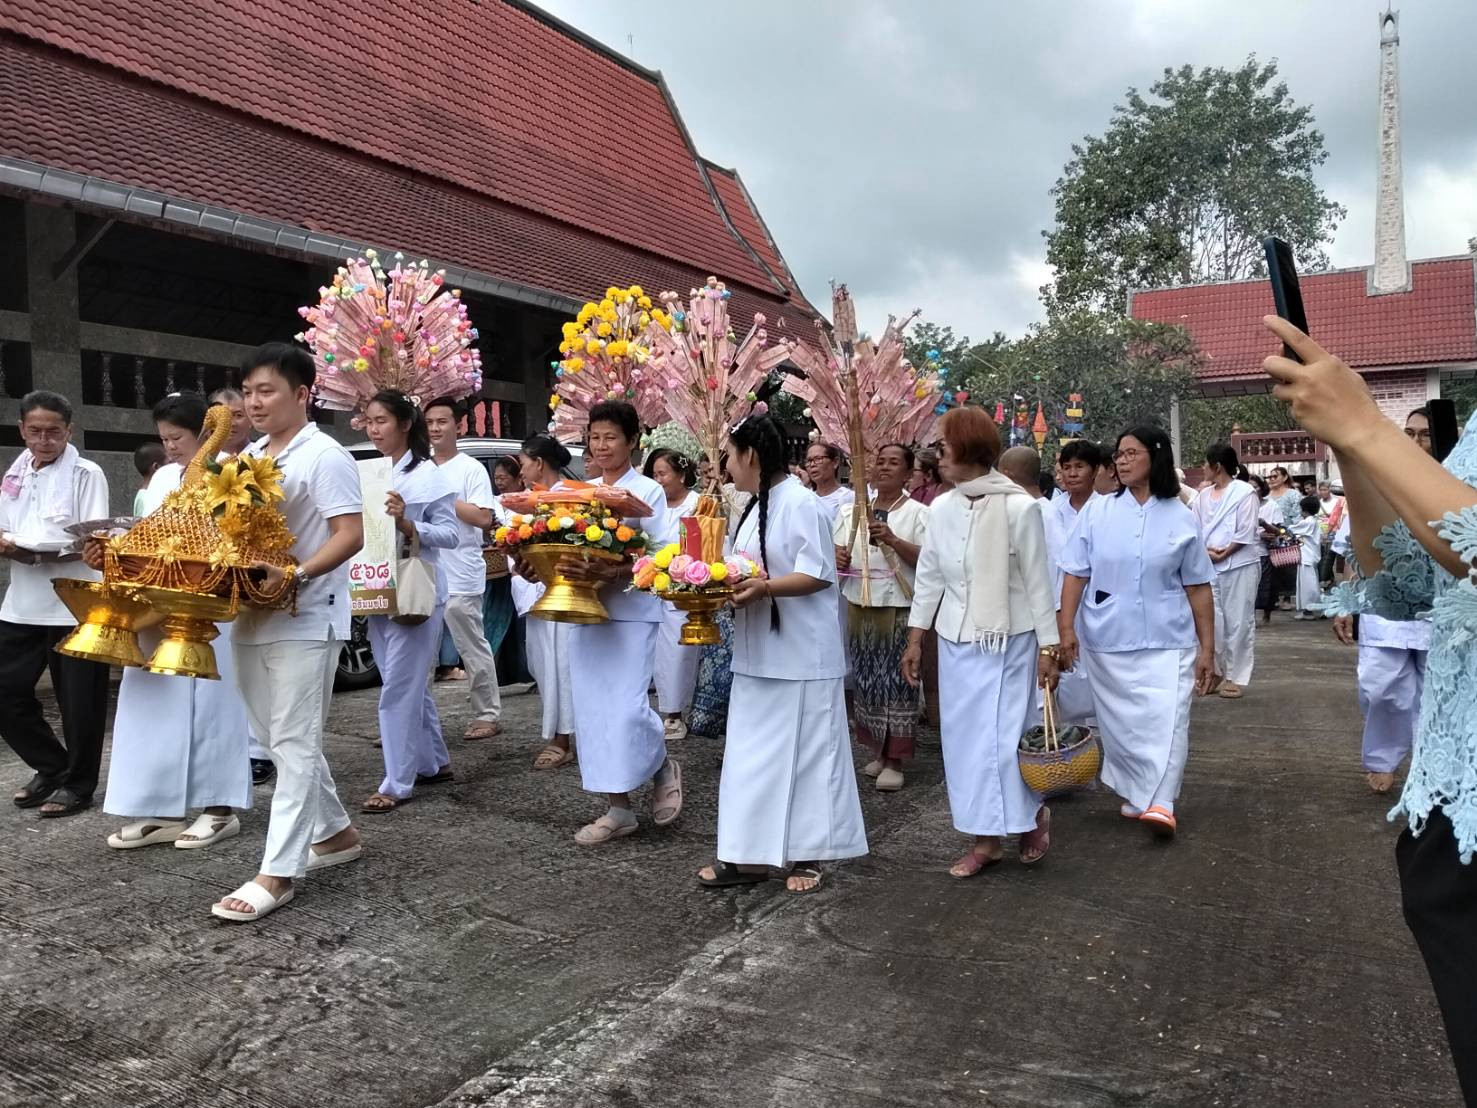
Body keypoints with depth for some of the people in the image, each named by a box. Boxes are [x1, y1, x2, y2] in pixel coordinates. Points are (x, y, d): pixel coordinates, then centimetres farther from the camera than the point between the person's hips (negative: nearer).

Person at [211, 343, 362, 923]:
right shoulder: (247, 458, 15)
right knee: (277, 739, 15)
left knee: (293, 743, -4)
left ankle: (277, 873, 0)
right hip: (252, 616, 9)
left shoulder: (325, 456, -10)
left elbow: (351, 536, -17)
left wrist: (296, 574, -29)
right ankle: (336, 832, 29)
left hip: (304, 619, -9)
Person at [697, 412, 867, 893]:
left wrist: (764, 587, -29)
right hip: (760, 653, 9)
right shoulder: (757, 506, 14)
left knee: (802, 753, 2)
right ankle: (750, 854, 18)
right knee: (751, 754, 10)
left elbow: (820, 574, -19)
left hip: (799, 654, -9)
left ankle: (807, 856, 14)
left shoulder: (800, 503, -15)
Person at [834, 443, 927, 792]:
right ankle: (878, 752, 25)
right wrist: (836, 555, -4)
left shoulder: (918, 513, -4)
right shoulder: (853, 511, 12)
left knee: (897, 683, -2)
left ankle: (895, 760, 7)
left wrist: (892, 540, -26)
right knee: (866, 681, 11)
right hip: (858, 606, 5)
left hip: (898, 610, -5)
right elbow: (834, 547, 19)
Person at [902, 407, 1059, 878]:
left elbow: (1038, 582, -9)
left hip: (1009, 641, -5)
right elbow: (929, 578, 9)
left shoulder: (1018, 508, -13)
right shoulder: (941, 509, 1)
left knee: (1003, 736, -3)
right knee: (965, 737, 8)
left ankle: (1034, 813, 26)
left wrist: (1048, 648, -8)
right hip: (956, 641, 5)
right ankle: (986, 839, 19)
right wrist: (915, 639, 10)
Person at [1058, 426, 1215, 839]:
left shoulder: (1181, 518, 1)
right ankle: (1134, 794, 25)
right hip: (1106, 639, 1)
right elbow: (1075, 574, 1)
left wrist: (1207, 648, 3)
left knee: (1167, 718, -11)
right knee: (1119, 721, 9)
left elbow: (1198, 588, 4)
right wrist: (1066, 627, -8)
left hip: (1166, 640, -1)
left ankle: (1160, 803, -7)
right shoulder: (1097, 512, 2)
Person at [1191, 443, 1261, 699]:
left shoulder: (1245, 492, -4)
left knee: (1237, 623, 0)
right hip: (1208, 565, 5)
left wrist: (1224, 554, -11)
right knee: (1211, 621, 6)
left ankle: (1236, 678, 6)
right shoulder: (1203, 495, 13)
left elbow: (1246, 532, -9)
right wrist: (1206, 551, -8)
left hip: (1239, 565, -5)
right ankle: (1216, 672, 18)